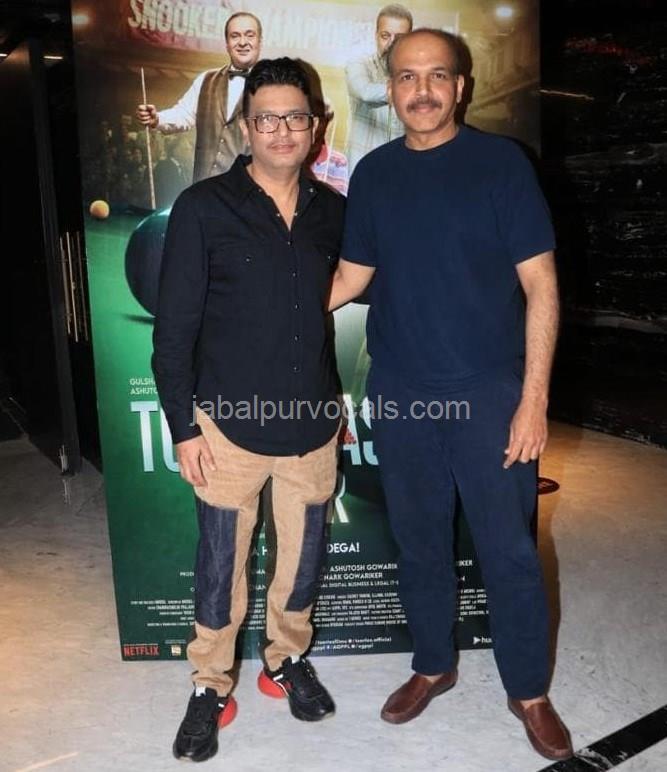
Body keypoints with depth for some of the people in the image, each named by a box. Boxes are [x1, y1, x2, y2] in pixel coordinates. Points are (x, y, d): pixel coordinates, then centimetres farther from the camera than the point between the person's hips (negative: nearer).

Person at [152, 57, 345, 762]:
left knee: (304, 556, 16)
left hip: (313, 421, 4)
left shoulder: (333, 212, 4)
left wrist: (338, 400, 12)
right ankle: (211, 688, 29)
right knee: (221, 562, 8)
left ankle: (286, 660, 39)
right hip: (231, 422, -3)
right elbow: (173, 328, -6)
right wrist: (184, 426, -9)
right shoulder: (203, 208, -7)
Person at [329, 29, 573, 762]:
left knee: (508, 549, 5)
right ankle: (433, 665, 36)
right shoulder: (373, 173, 6)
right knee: (418, 541, 14)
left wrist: (534, 397, -11)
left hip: (489, 393, -3)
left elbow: (540, 285, -6)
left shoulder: (500, 161, -4)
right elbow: (352, 276, 13)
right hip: (399, 395, 3)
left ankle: (529, 690, 26)